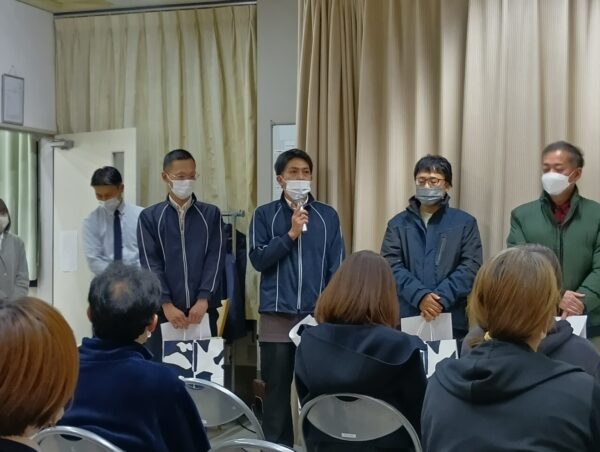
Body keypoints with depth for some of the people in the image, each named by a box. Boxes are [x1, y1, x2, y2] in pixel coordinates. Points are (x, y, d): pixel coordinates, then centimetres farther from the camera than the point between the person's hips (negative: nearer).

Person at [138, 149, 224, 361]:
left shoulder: (211, 214, 9)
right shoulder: (150, 217, 6)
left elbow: (215, 259, 1)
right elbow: (151, 264, -1)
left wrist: (203, 300, -11)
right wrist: (167, 304, -12)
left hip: (203, 309, 1)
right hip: (164, 311, -1)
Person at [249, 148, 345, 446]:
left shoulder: (328, 216, 7)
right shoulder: (265, 214, 6)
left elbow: (337, 266, 5)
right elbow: (258, 259, -4)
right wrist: (291, 234, -12)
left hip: (318, 315, 0)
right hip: (277, 315, 0)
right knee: (277, 387, 5)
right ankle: (276, 444, 16)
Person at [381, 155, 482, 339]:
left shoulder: (465, 222, 6)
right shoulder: (398, 224, 10)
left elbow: (471, 266, -3)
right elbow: (391, 266, -2)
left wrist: (441, 298, -17)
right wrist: (419, 296, -17)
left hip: (451, 320, -1)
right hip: (407, 318, 1)